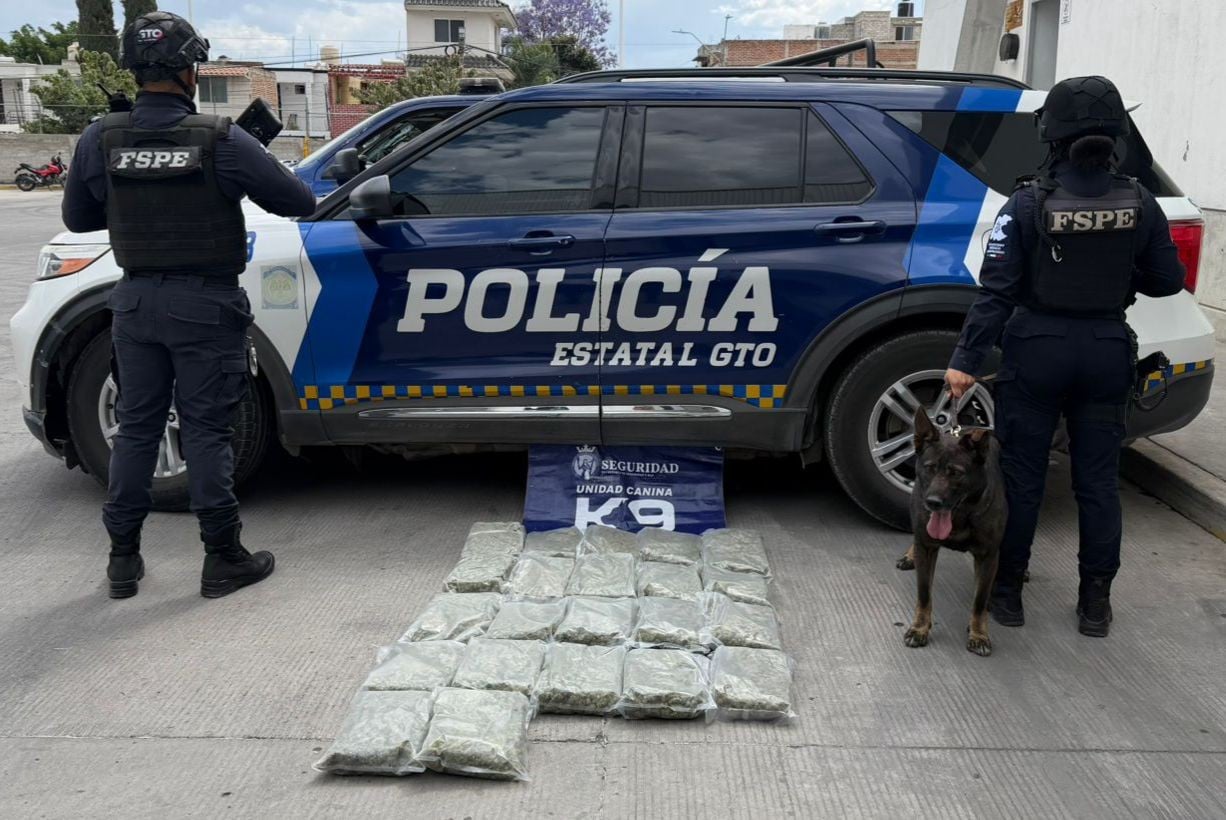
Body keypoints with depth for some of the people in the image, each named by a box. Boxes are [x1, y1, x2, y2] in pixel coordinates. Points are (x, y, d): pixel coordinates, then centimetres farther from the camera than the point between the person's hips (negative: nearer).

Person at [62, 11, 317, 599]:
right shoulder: (221, 141, -14)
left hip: (136, 300, 4)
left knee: (136, 425, 14)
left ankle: (123, 558, 22)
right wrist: (259, 174, 12)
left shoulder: (100, 140, -3)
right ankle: (223, 560, 11)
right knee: (204, 429, 3)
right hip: (204, 305, -3)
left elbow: (76, 217, 9)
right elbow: (300, 203, -8)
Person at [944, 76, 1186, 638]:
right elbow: (1167, 280, 4)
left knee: (1022, 474, 9)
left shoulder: (1030, 203, -13)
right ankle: (1095, 601, 19)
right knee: (1098, 477, 11)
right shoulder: (1138, 203, -4)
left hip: (1037, 349, -2)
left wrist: (966, 359, -13)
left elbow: (996, 290, -15)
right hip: (1107, 350, 3)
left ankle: (1007, 591, 18)